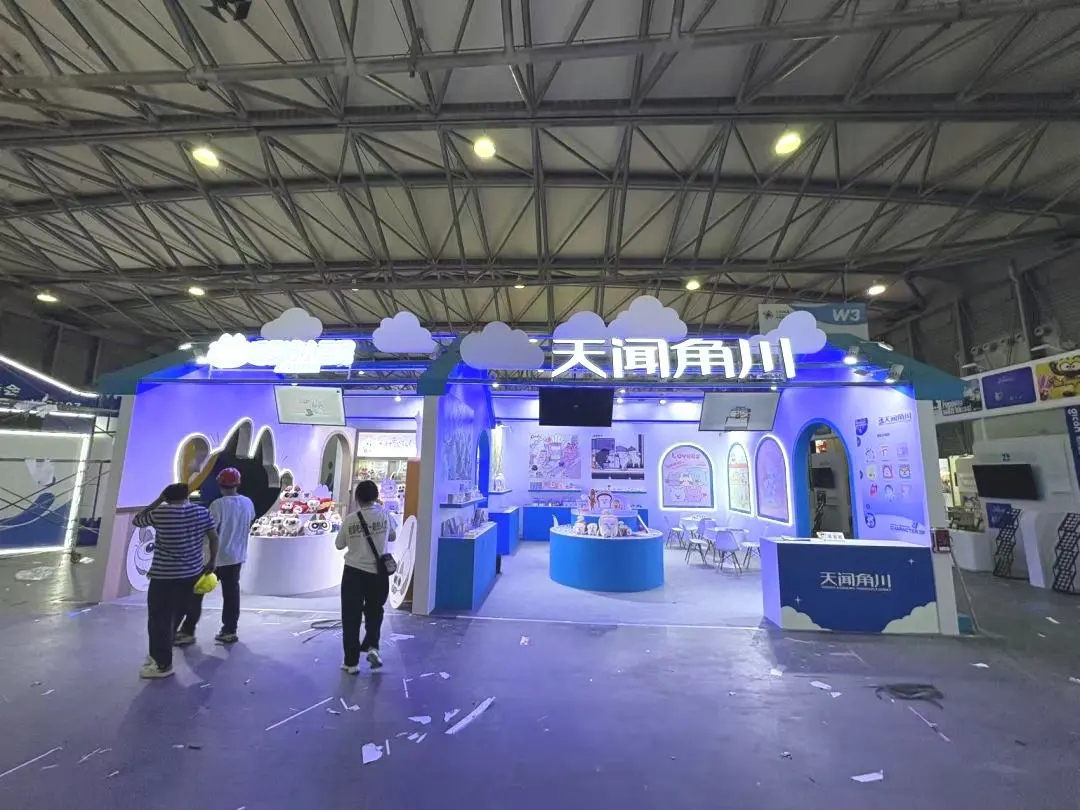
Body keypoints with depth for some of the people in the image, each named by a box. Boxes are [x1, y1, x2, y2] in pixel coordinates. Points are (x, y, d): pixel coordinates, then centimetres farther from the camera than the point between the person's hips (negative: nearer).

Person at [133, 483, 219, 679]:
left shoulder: (160, 513, -13)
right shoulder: (202, 512, -2)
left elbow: (137, 520, 8)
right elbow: (214, 537, 1)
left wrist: (158, 501, 8)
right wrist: (212, 561, 13)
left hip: (165, 575, -5)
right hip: (193, 573, 5)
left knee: (159, 618, 7)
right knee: (174, 615, 20)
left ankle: (163, 664, 14)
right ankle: (160, 654, 36)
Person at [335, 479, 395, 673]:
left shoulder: (350, 519, -7)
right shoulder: (384, 514, -7)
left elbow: (339, 544, 6)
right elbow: (393, 537, 8)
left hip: (353, 572, 0)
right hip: (378, 572, 1)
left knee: (351, 617, 12)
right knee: (374, 612, 22)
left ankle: (351, 662, 18)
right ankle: (372, 647, 6)